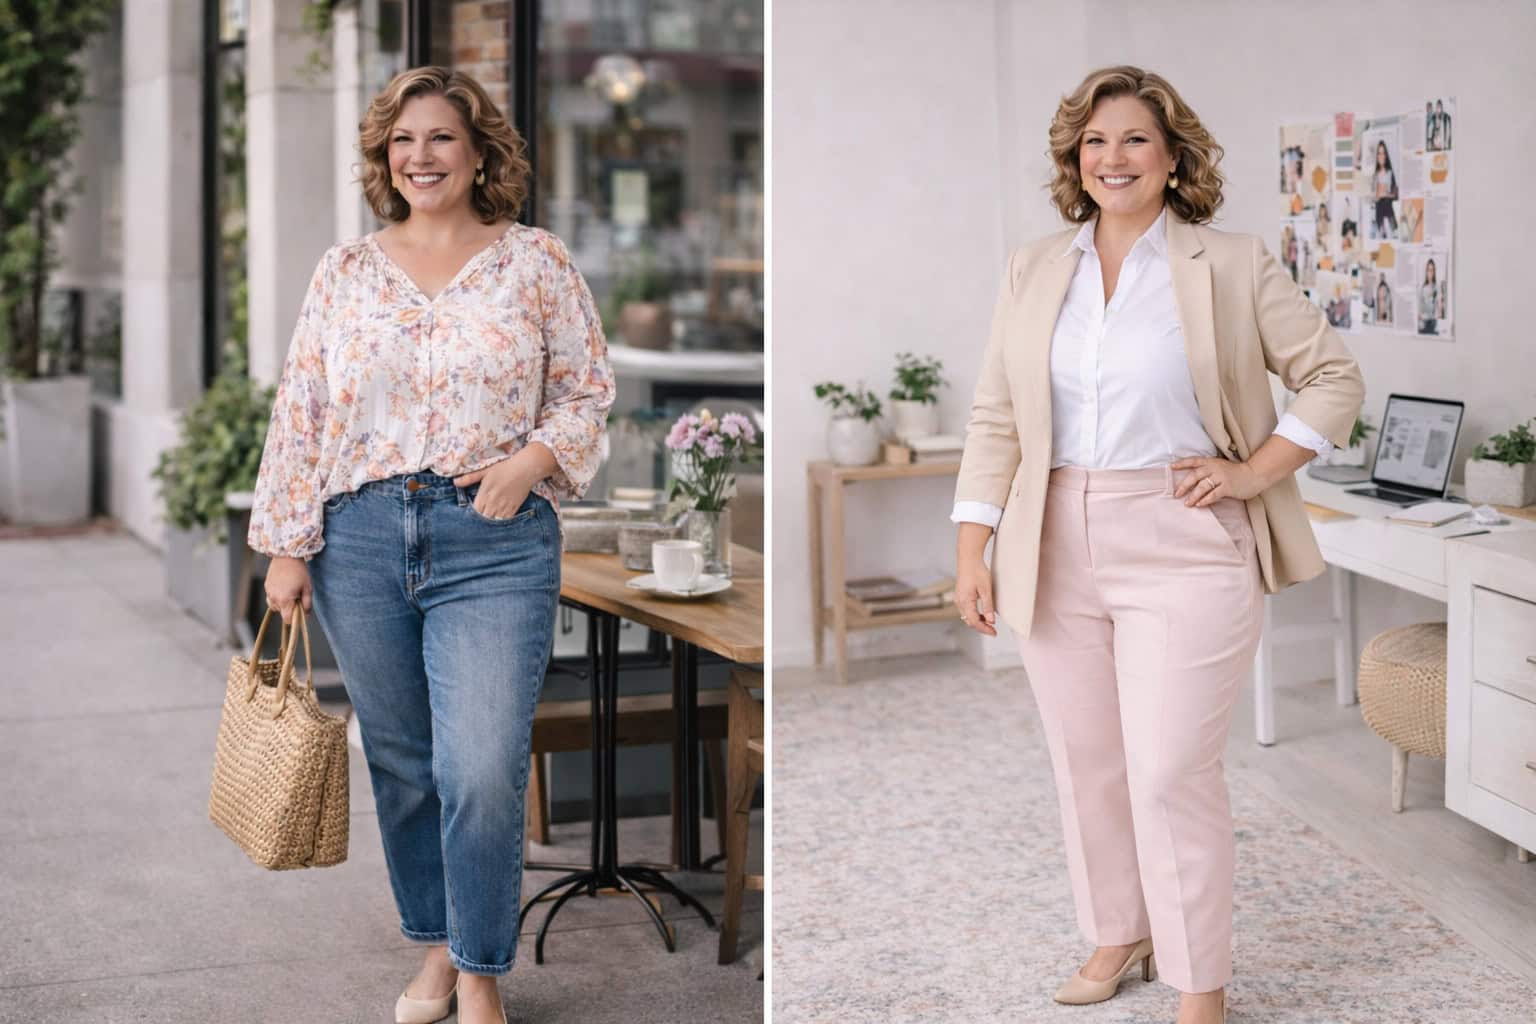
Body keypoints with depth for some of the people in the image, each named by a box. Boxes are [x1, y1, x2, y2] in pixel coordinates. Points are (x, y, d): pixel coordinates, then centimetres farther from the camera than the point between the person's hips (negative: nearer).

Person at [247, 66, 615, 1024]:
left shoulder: (536, 262, 3)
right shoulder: (344, 271, 9)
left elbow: (589, 393, 5)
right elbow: (299, 414, 8)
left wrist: (532, 460, -13)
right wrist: (287, 544, 3)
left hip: (496, 543, -3)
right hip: (361, 540, 3)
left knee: (482, 774, -9)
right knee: (402, 765, 11)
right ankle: (437, 944, 29)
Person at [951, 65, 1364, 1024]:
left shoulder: (1232, 267, -2)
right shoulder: (1035, 270, 8)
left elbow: (1334, 377, 3)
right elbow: (996, 418, 8)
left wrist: (1254, 472, -7)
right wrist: (972, 550, 2)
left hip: (1185, 549, -4)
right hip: (1058, 549, 4)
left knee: (1171, 770, -5)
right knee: (1085, 759, 12)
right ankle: (1117, 930, 33)